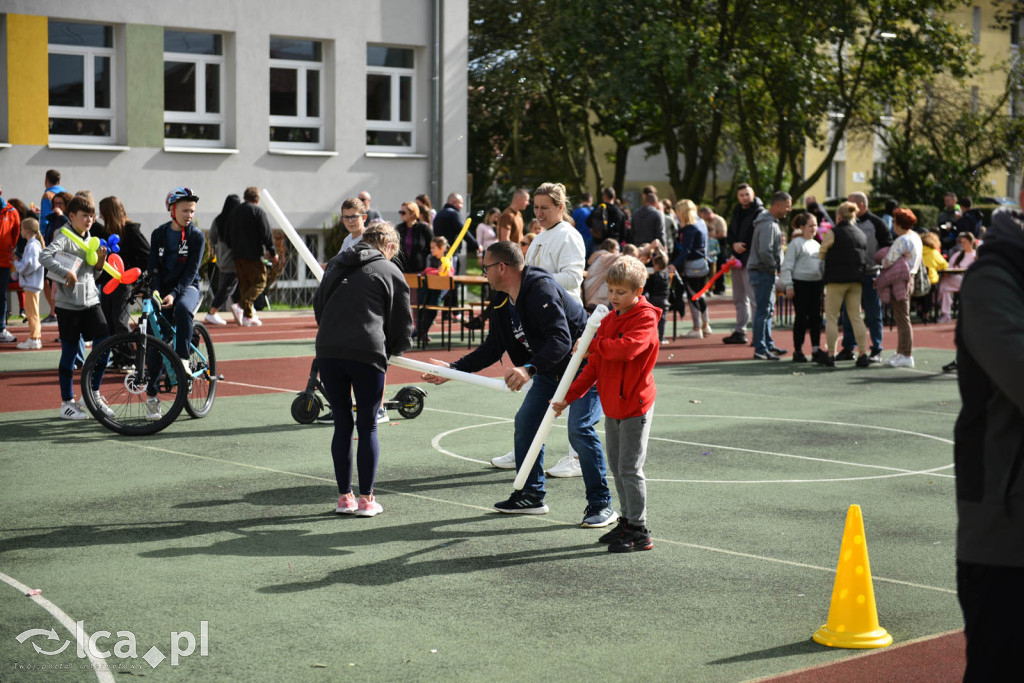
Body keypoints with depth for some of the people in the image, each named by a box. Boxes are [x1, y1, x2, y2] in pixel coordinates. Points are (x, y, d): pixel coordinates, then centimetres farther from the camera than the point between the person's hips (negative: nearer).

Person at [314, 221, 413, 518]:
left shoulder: (335, 265, 18)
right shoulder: (390, 272, 5)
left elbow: (318, 305, 24)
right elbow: (403, 324, 7)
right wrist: (393, 349, 25)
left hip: (328, 352, 4)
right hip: (367, 354, -4)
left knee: (342, 424, 12)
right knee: (368, 427, 5)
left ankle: (344, 497, 14)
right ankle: (366, 499, 7)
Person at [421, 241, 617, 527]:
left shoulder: (541, 290, -28)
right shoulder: (502, 300, 2)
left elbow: (561, 340, -38)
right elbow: (493, 347, 10)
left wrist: (529, 369, -50)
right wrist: (454, 369, 4)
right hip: (550, 369, 10)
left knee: (579, 430, -20)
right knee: (525, 422, 6)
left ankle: (601, 504, -10)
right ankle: (531, 495, 18)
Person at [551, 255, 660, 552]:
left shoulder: (645, 319, -13)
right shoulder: (609, 319, 12)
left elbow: (627, 348, -33)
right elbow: (594, 365, 14)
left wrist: (593, 343, -21)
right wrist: (569, 397, 8)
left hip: (635, 404, -8)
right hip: (612, 406, 8)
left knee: (630, 468, -7)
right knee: (616, 467, 15)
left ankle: (639, 531, 1)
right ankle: (627, 521, 27)